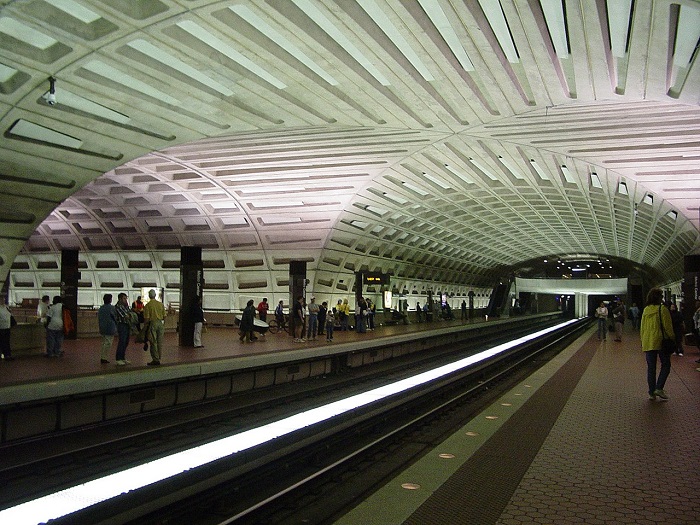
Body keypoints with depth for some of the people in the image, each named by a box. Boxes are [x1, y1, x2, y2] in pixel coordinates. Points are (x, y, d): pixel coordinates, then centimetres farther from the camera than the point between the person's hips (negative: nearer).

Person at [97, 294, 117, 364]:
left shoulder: (101, 308, 8)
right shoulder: (111, 308, -13)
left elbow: (98, 319, 13)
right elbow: (115, 317, -7)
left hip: (102, 328, 7)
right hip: (110, 328, -7)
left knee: (104, 343, 16)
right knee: (108, 343, -2)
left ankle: (102, 358, 17)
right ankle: (104, 358, -4)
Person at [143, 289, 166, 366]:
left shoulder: (148, 305, -6)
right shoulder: (161, 304, 6)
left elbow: (146, 318, -9)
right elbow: (164, 316, 8)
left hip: (152, 323, -4)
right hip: (161, 323, 4)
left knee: (153, 342, 2)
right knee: (160, 342, 10)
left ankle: (155, 360, 2)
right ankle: (158, 359, 15)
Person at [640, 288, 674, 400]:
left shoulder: (645, 310, 8)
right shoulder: (662, 309, -10)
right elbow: (668, 326, -9)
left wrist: (643, 341, 20)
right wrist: (672, 337, 3)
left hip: (647, 343, 5)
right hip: (660, 341, -5)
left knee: (651, 368, 9)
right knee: (665, 365, 8)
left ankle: (652, 392, 9)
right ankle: (659, 388, -3)